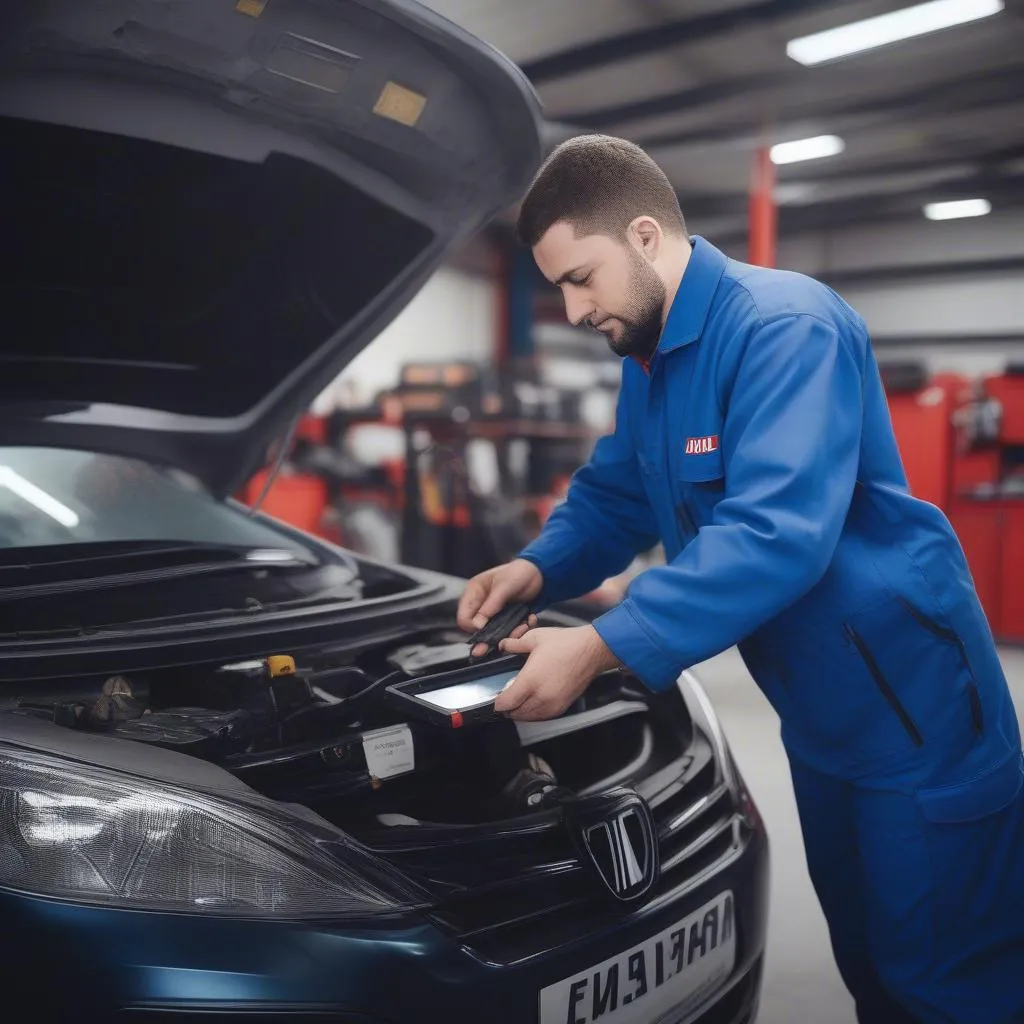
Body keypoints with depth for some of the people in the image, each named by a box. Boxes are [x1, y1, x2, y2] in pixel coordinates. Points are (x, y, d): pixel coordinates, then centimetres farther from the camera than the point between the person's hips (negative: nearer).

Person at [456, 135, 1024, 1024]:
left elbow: (776, 533, -33)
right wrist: (536, 570, -4)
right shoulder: (649, 360, 8)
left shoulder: (783, 326, -22)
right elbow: (613, 497, 16)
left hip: (912, 701, -9)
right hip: (820, 714, 9)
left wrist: (600, 648, -36)